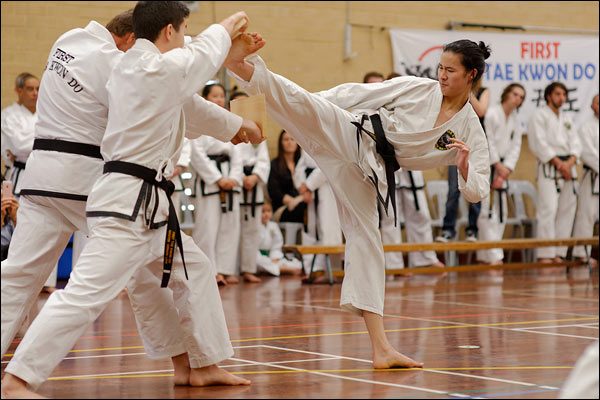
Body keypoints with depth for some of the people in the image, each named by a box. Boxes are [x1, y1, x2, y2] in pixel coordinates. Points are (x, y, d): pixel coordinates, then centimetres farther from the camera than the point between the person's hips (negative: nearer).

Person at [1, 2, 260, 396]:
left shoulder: (130, 67, 14)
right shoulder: (161, 69, -14)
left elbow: (189, 107, 30)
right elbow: (204, 54, 7)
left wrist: (237, 125, 42)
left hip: (148, 204, 11)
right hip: (129, 203, -11)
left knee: (196, 272, 20)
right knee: (86, 293, -15)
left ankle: (203, 366, 29)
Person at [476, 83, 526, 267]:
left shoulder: (515, 120, 10)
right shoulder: (491, 114, -14)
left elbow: (515, 146, 6)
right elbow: (487, 142, -16)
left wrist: (506, 169, -8)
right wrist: (498, 165, -14)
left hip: (502, 168, 9)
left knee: (501, 212, 10)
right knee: (488, 211, -14)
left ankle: (484, 255, 19)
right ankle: (494, 255, -17)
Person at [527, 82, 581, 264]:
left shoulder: (566, 118, 19)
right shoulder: (539, 115, -2)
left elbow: (575, 143, 11)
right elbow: (539, 143, -12)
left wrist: (569, 163, -7)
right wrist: (558, 163, -15)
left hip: (567, 167, 7)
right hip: (548, 167, -7)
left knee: (567, 210, 5)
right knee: (548, 210, -16)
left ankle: (559, 253, 11)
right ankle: (545, 254, -17)